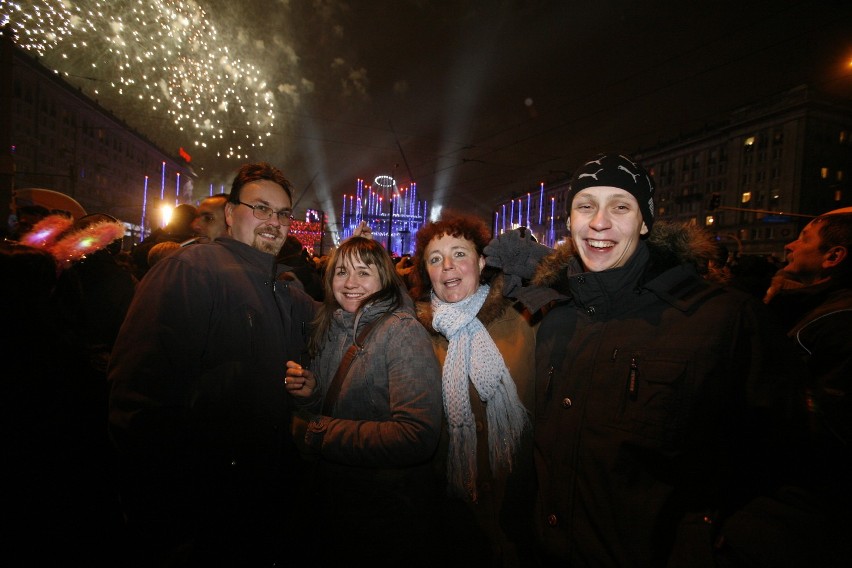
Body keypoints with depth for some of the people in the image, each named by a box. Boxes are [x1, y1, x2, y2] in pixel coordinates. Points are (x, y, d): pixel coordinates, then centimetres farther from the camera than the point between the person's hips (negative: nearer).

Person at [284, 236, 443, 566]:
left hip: (388, 515, -6)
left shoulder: (402, 331, -22)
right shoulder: (331, 329, 1)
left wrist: (321, 433, -23)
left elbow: (418, 437, -31)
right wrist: (310, 394, -12)